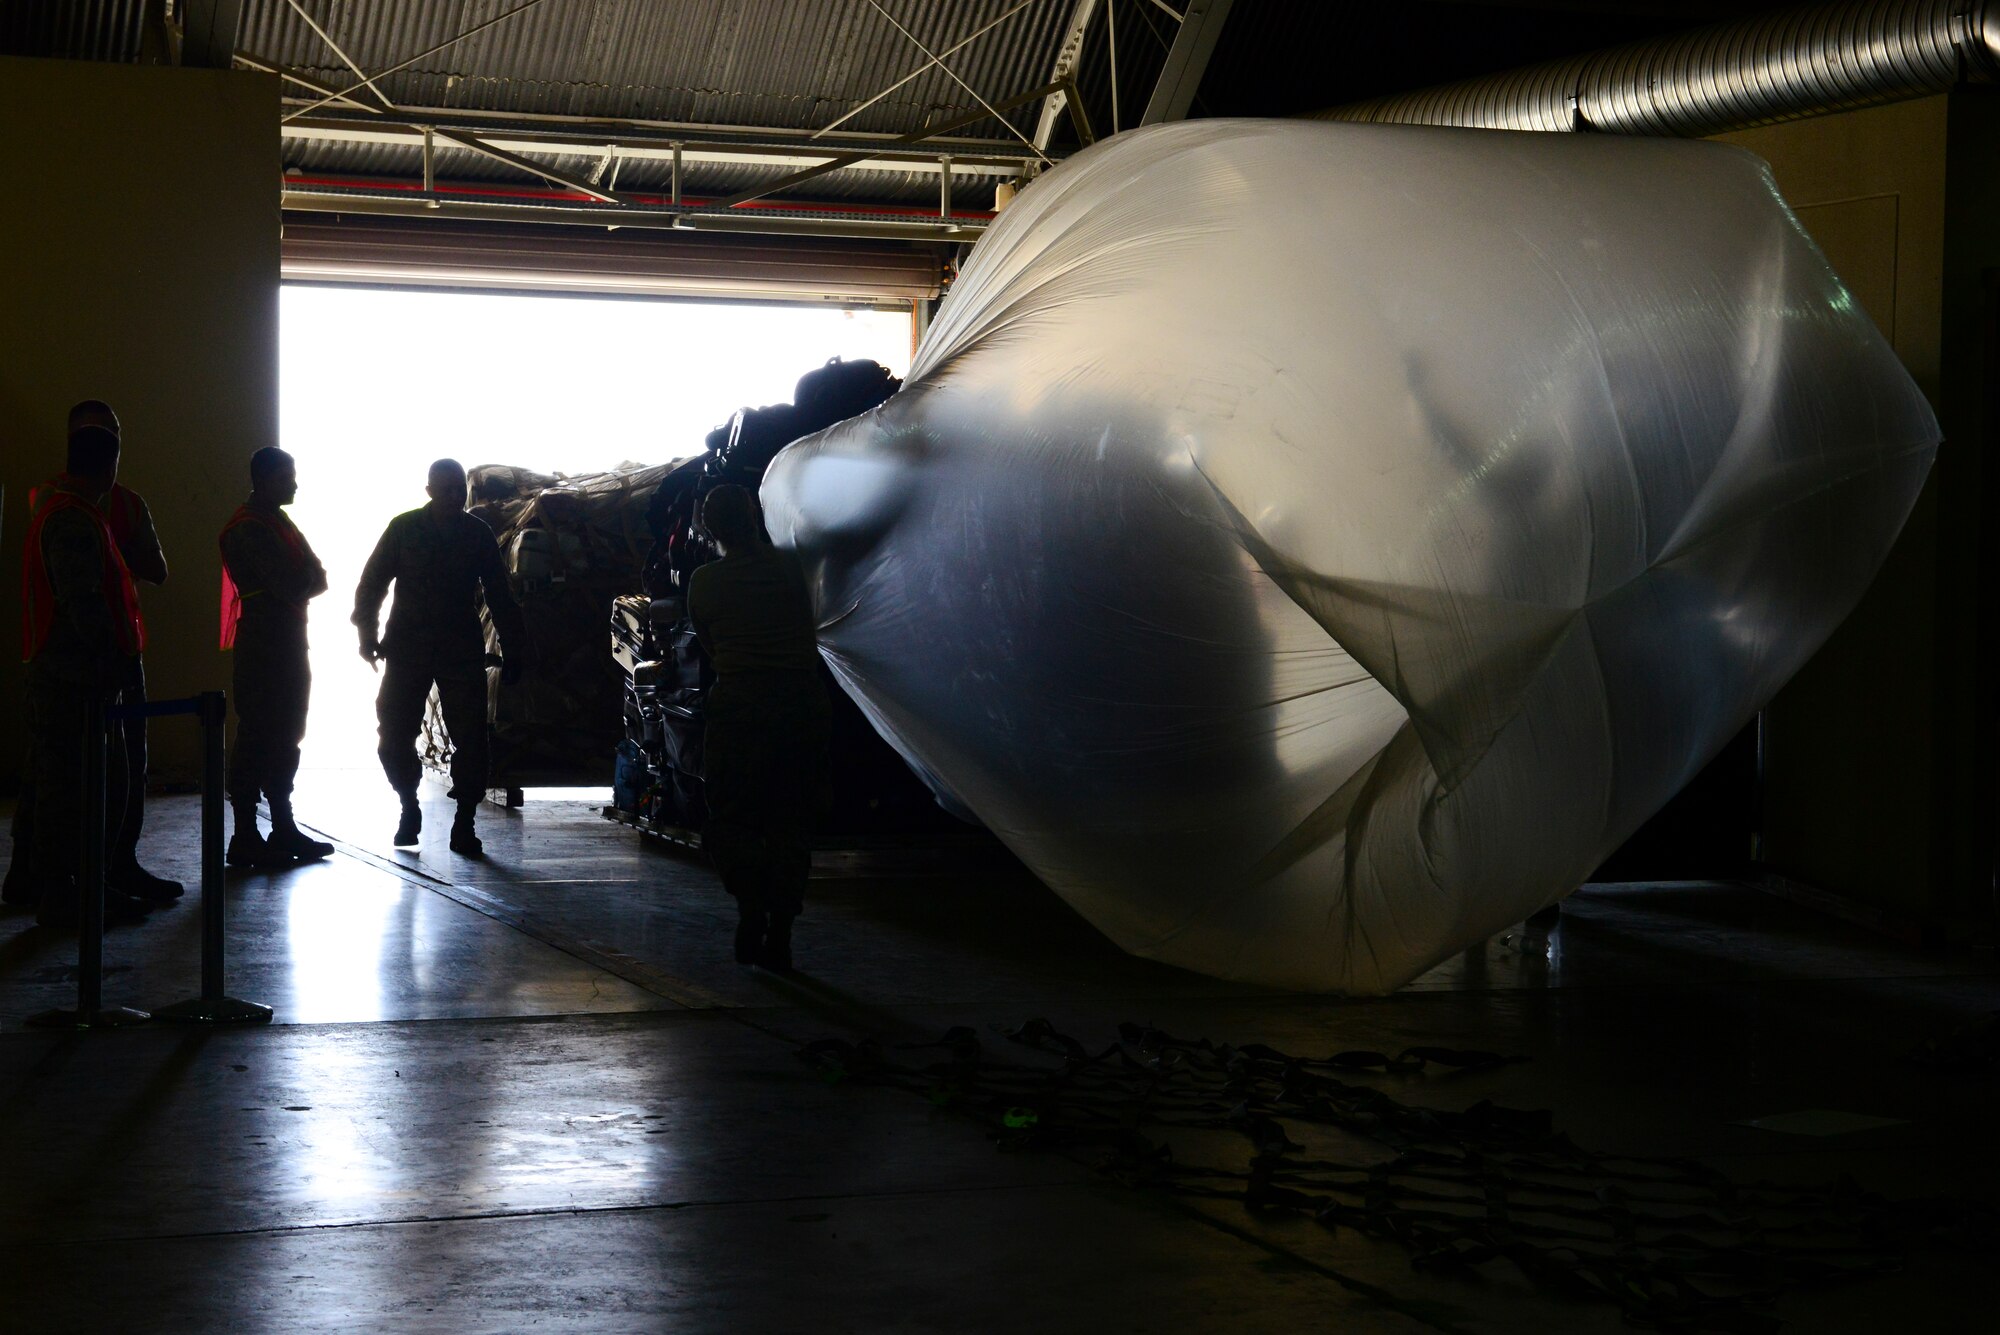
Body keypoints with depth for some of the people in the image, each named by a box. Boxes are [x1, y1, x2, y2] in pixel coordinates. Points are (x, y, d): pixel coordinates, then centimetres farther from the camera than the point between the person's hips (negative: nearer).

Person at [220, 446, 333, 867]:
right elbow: (292, 586, -21)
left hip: (288, 644, 10)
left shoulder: (277, 522, 18)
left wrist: (306, 581, -6)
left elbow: (314, 579, 15)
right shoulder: (248, 529, -13)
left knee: (284, 738, 13)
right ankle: (245, 838, -5)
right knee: (256, 740, -7)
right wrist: (309, 580, -2)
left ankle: (284, 829, 20)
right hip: (262, 647, -10)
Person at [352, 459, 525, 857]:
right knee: (393, 738, -1)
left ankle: (464, 824, 3)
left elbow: (500, 597, 8)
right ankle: (409, 807, 21)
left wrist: (513, 652, 6)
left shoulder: (477, 533, 4)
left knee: (470, 741, -6)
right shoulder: (404, 529, 1)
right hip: (407, 650, 0)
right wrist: (367, 633, -1)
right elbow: (372, 582, 6)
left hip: (462, 651, 0)